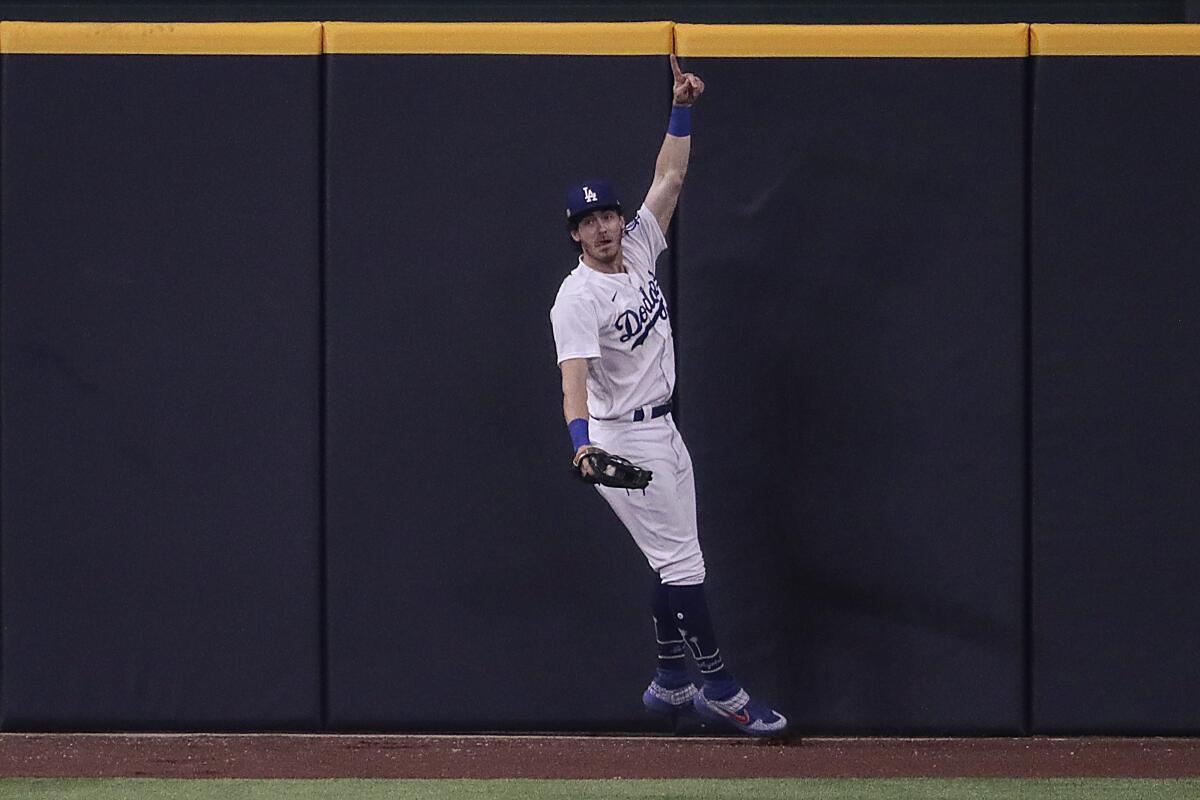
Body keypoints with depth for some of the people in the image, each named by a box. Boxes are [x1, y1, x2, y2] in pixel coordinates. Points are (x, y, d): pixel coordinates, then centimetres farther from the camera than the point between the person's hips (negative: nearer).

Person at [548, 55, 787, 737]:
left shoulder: (639, 249, 3)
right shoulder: (577, 299, -20)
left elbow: (670, 179, 8)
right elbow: (574, 376, -32)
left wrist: (681, 110, -2)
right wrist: (581, 444, -47)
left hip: (663, 428, 8)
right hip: (623, 439, -8)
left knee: (677, 560, 13)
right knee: (682, 560, -7)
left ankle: (672, 682, 22)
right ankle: (721, 689, -2)